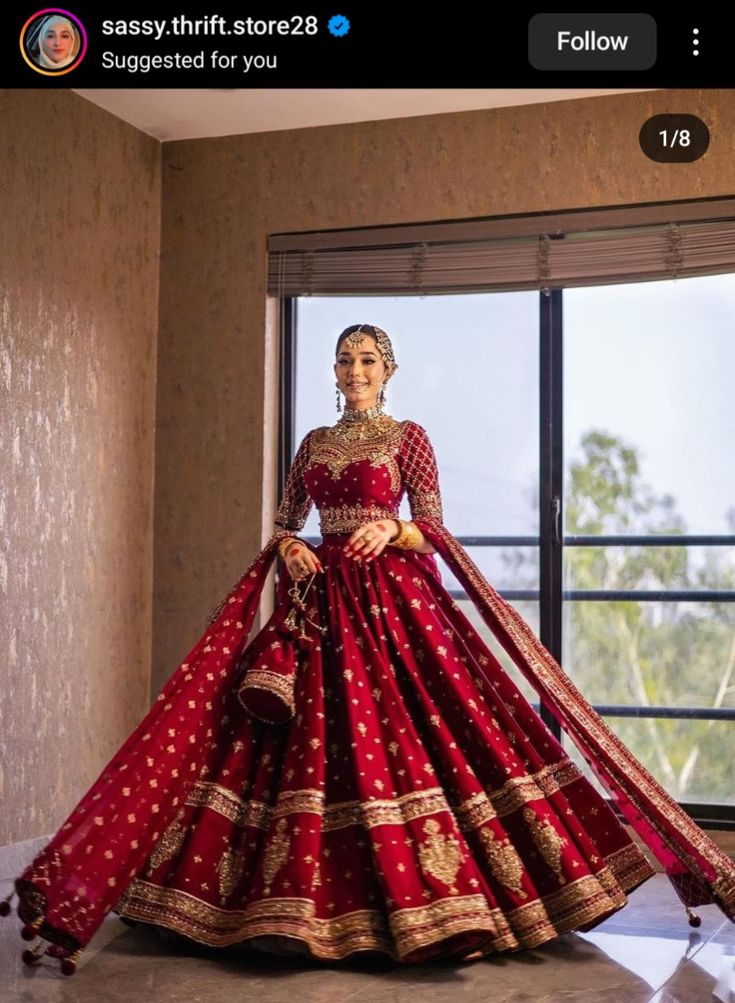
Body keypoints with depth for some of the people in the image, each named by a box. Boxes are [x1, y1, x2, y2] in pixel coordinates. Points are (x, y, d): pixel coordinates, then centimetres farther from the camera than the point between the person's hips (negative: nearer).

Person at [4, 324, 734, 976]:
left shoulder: (408, 438, 5)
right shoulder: (314, 444, 17)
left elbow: (433, 533, 0)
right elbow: (282, 522, 19)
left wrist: (390, 528, -19)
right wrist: (289, 550, -3)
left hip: (392, 600, -4)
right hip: (320, 599, 4)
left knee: (396, 734, -11)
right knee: (310, 740, -1)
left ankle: (423, 902, 0)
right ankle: (300, 906, 7)